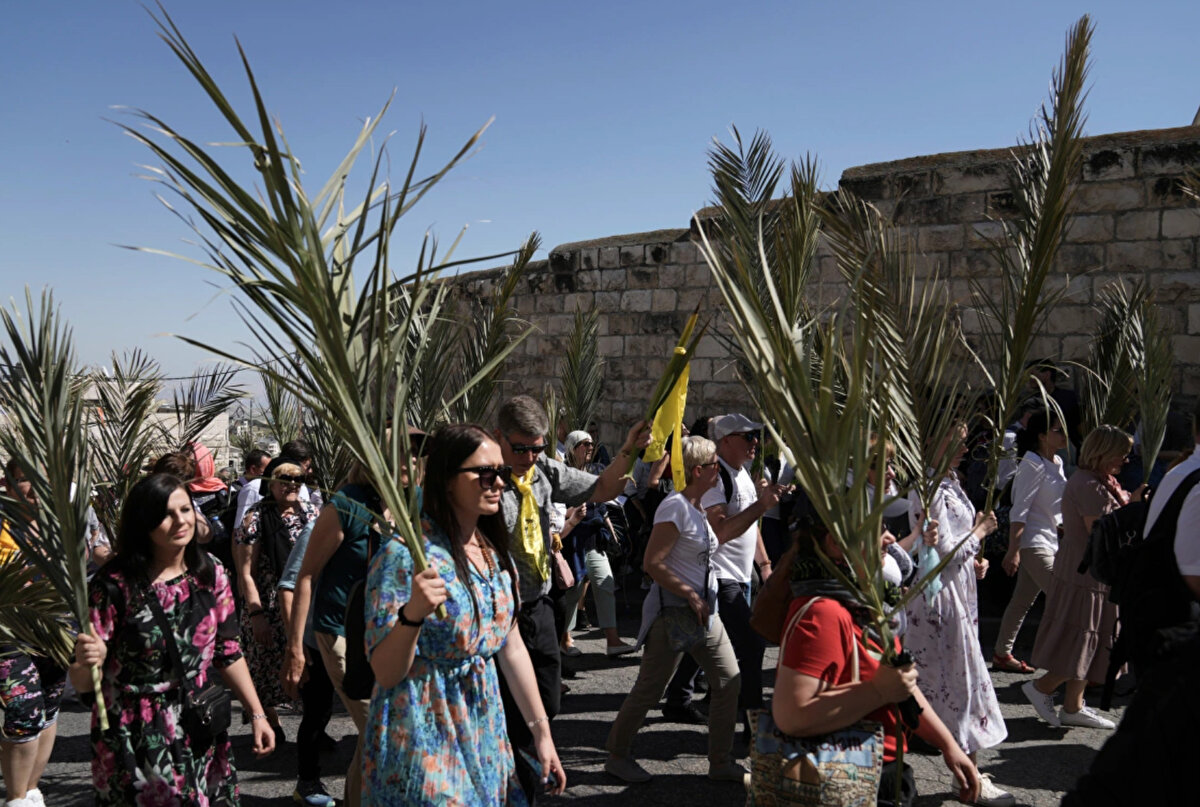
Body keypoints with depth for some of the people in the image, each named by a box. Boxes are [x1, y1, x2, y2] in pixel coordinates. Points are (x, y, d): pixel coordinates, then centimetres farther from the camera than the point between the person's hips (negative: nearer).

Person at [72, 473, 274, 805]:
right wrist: (86, 662, -30)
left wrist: (257, 714, 5)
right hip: (134, 742, -3)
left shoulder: (210, 574, -1)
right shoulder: (115, 584, -12)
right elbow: (82, 683, -8)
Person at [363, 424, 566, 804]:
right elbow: (385, 673, -18)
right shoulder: (404, 554, -18)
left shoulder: (494, 552, 4)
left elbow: (512, 647, 10)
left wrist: (542, 731, 11)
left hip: (485, 732, 7)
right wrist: (413, 613, -36)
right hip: (423, 740, -6)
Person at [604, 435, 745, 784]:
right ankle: (617, 755, 19)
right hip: (674, 611, -9)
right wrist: (692, 596, -18)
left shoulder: (698, 507, 11)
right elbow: (653, 563, -22)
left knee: (729, 681, 7)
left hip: (703, 610, 9)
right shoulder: (675, 507, -18)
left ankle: (721, 762, 19)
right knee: (650, 687, 1)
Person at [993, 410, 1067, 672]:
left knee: (1022, 601, 12)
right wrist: (1013, 551, -21)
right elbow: (1019, 511, -18)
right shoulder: (1033, 465, -15)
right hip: (1034, 543, -9)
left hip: (1051, 541, 9)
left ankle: (1002, 655, 20)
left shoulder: (1057, 463, 11)